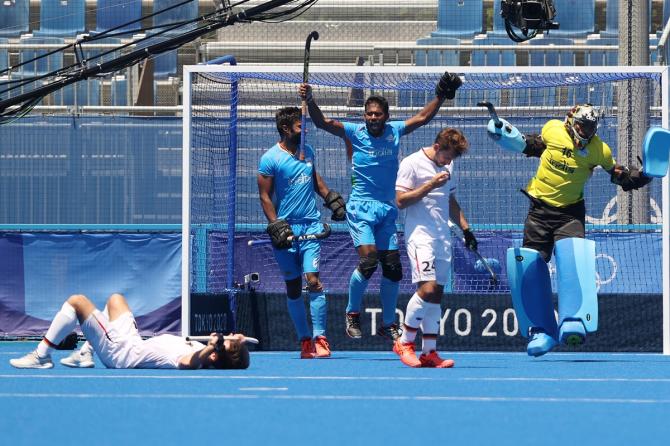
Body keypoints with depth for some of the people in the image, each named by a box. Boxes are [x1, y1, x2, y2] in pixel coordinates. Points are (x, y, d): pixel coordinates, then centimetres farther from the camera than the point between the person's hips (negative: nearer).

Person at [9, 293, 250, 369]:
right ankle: (85, 354, 34)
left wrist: (209, 348, -74)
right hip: (135, 343, 9)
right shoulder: (201, 352, -15)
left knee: (77, 301, -9)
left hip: (119, 352, -9)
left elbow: (187, 361, -60)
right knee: (115, 299, 30)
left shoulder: (199, 360, -38)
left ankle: (41, 356, 6)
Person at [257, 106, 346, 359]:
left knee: (313, 280, -12)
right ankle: (305, 340, 11)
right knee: (293, 288, 4)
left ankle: (319, 338, -13)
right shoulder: (270, 158, -5)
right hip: (286, 229, -3)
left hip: (311, 224, 3)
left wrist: (331, 199, 15)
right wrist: (276, 226, -13)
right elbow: (265, 196, -5)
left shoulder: (308, 152, 11)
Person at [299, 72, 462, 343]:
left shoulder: (394, 131, 6)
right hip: (361, 206, -5)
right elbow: (322, 123, -14)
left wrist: (441, 96, 9)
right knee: (368, 259, -21)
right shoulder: (354, 133, -4)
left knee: (392, 269, 5)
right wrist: (309, 101, -29)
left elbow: (422, 117, 17)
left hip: (388, 209, 5)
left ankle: (388, 325, 18)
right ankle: (352, 313, -1)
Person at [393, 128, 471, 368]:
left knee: (436, 293, 3)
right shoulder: (412, 163, -6)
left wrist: (465, 228, 22)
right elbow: (400, 200, -10)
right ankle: (404, 342, -5)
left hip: (443, 237, 7)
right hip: (420, 235, -7)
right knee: (428, 289, -19)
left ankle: (429, 352, 3)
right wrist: (429, 186, -18)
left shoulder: (448, 167, 16)